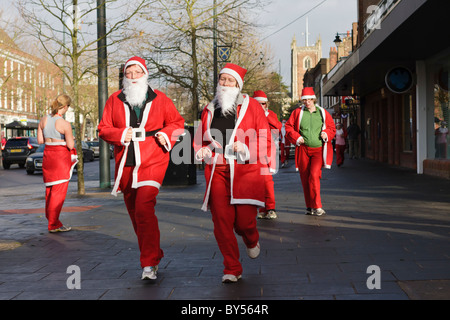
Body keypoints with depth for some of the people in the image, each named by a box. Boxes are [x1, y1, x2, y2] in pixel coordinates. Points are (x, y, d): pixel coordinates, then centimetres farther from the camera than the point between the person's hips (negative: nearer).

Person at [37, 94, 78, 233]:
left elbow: (40, 140, 8)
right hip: (61, 156, -7)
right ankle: (53, 225, 0)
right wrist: (71, 138, 7)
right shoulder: (65, 124, -15)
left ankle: (52, 221, 23)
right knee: (59, 191, -2)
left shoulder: (43, 120, 3)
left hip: (47, 155, 7)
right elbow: (70, 145, -14)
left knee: (50, 190, 15)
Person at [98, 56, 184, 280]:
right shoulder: (115, 100, 9)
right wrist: (120, 134, -11)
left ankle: (150, 264, -16)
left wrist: (165, 134, -7)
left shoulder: (159, 99, 5)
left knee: (144, 209, -20)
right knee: (134, 213, 11)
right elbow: (103, 129, 8)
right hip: (126, 164, 4)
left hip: (152, 162, -4)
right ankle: (153, 254, 31)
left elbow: (177, 123, 13)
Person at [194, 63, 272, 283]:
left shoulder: (251, 106, 6)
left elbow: (265, 139, 4)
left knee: (244, 221, -7)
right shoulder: (209, 110, 15)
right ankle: (232, 269, 10)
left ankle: (252, 240, 32)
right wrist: (201, 151, 2)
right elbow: (199, 139, 23)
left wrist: (246, 148, -12)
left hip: (244, 170, -3)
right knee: (221, 221, -4)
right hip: (217, 171, 3)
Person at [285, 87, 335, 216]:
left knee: (314, 175, -18)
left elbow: (332, 128, 15)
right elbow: (289, 127, 9)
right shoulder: (298, 112, 6)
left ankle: (317, 206, -11)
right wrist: (296, 138, -7)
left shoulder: (323, 113, 7)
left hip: (319, 149, -2)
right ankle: (309, 206, 17)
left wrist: (326, 134, -6)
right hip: (303, 149, 2)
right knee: (305, 178, 4)